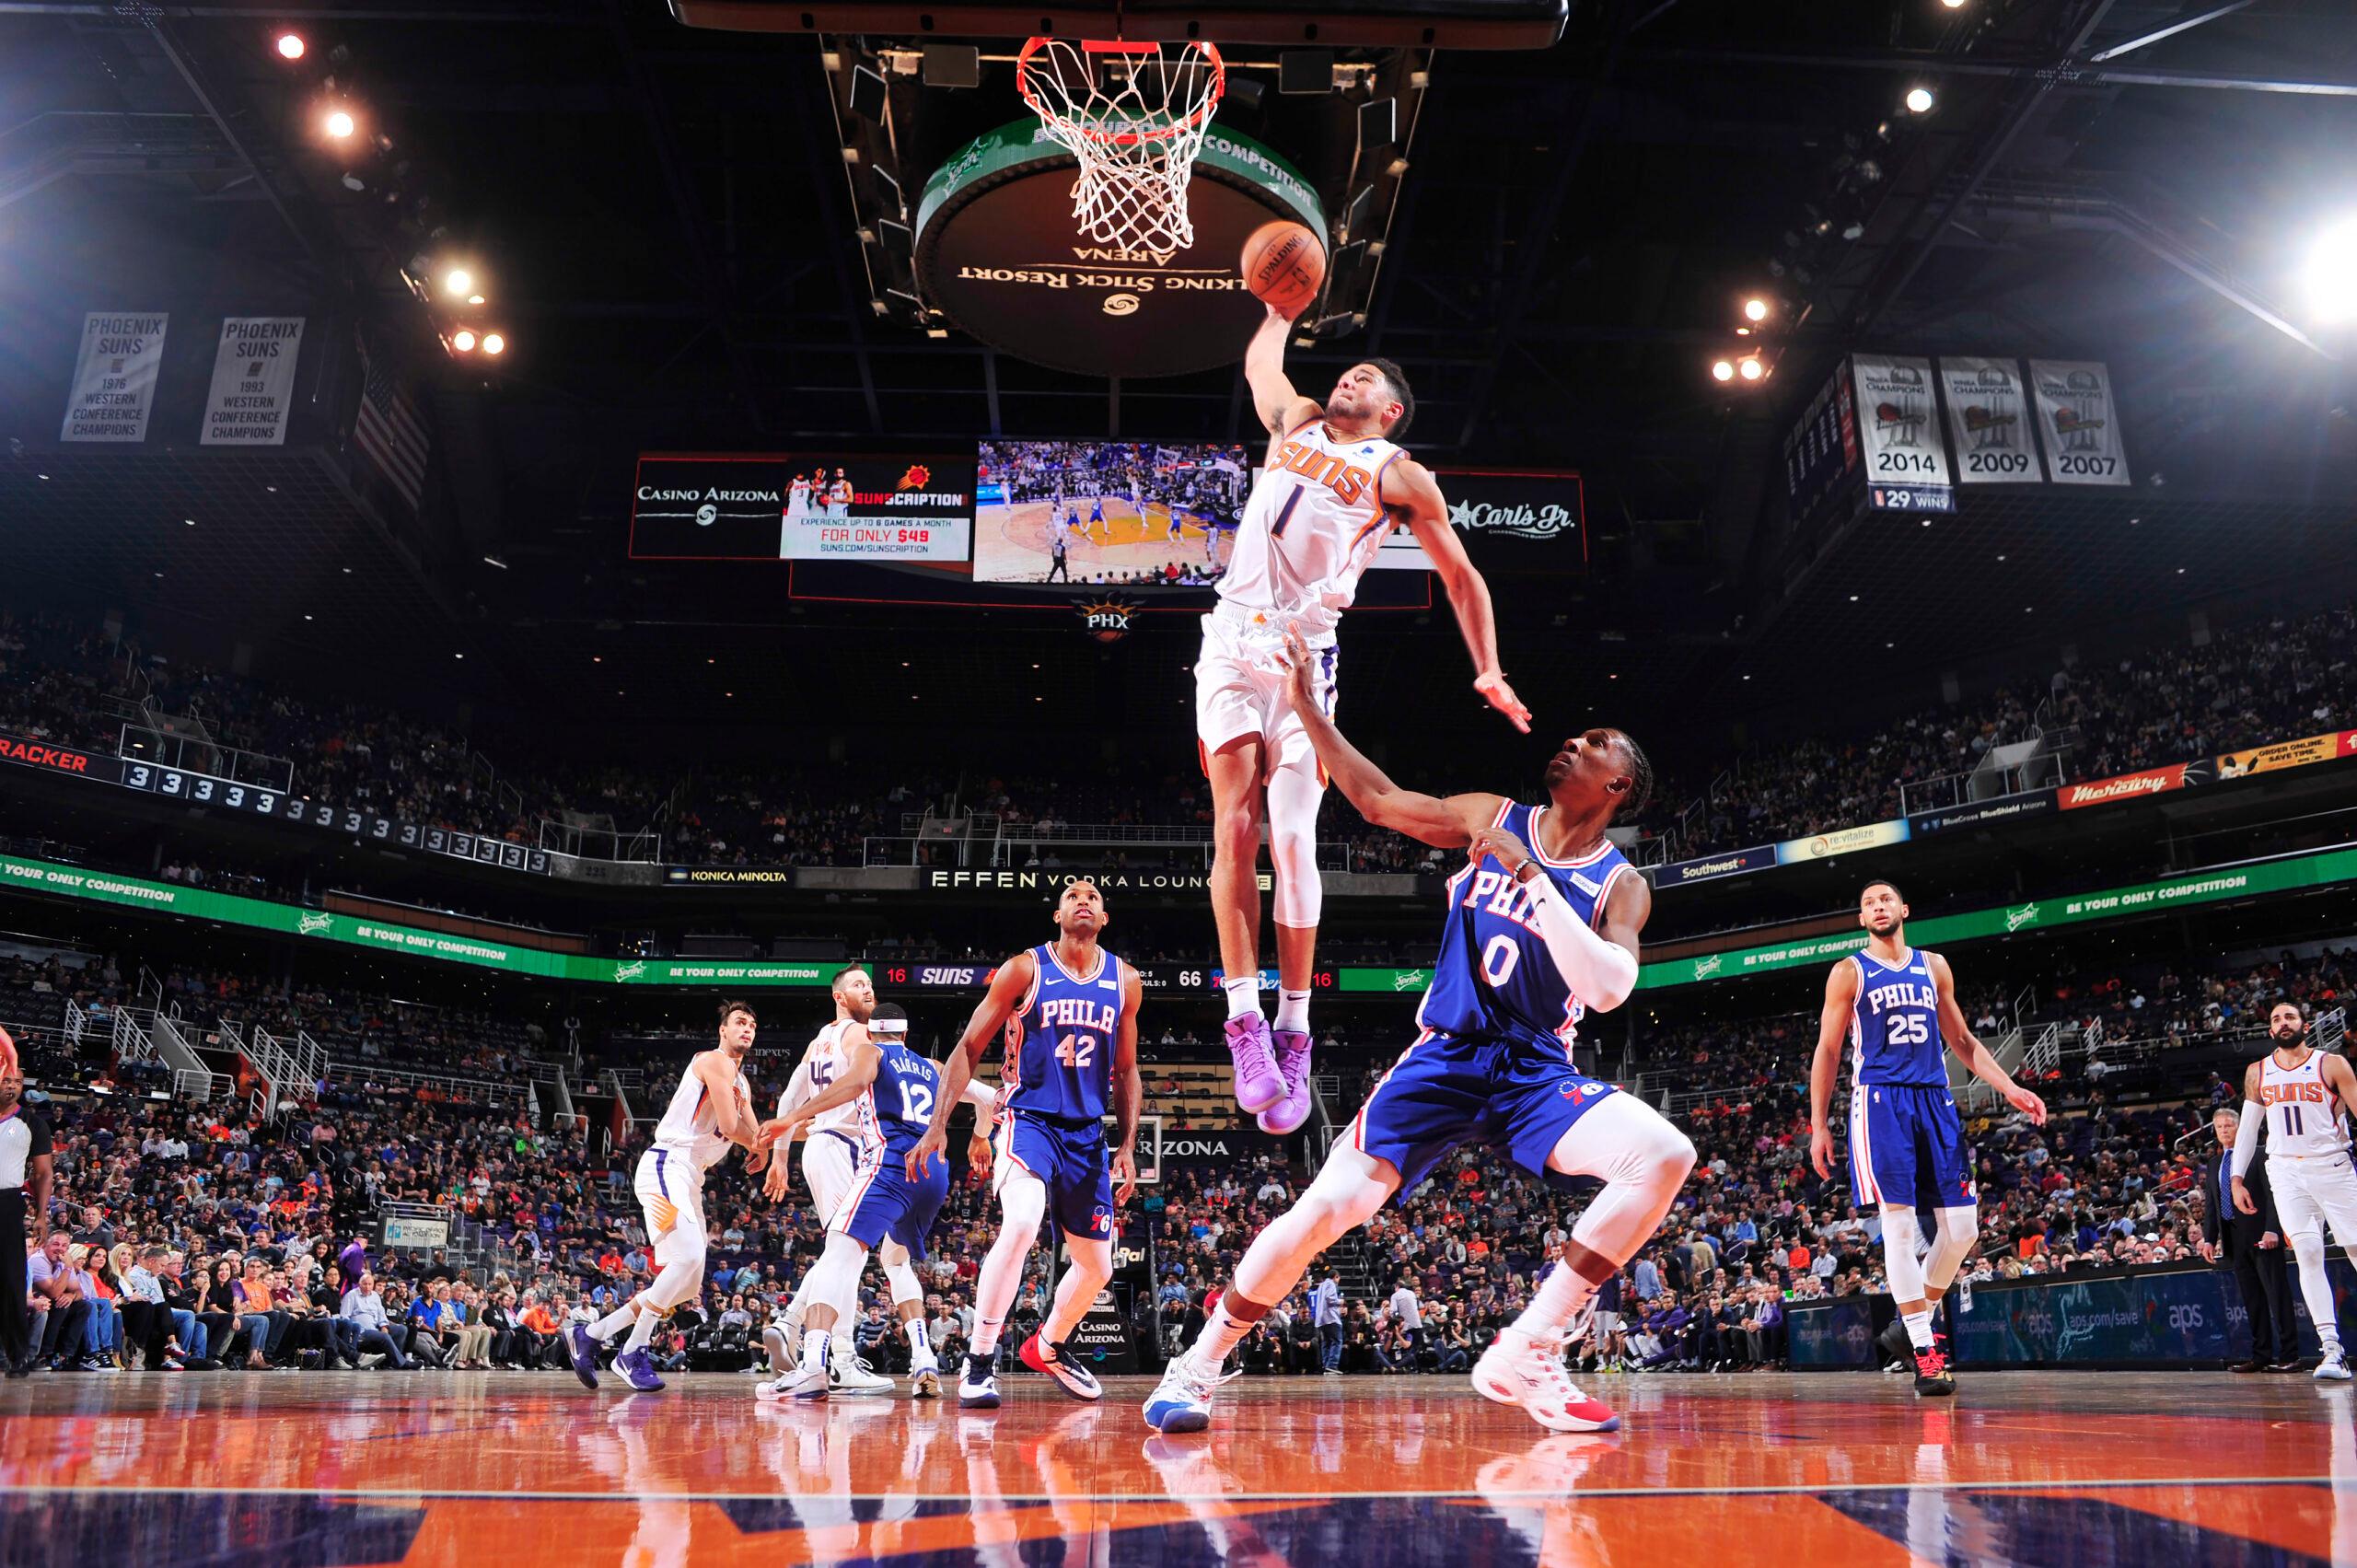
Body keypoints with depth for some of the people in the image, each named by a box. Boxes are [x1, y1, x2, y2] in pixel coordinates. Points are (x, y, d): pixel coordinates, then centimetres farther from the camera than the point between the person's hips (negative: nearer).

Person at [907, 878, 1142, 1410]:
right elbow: (969, 1048, -4)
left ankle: (1047, 1349, 39)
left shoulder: (1124, 982, 6)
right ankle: (978, 1363, -18)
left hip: (1089, 1134, 5)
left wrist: (1127, 1146, 7)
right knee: (1020, 1226, -31)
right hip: (1030, 1120, -5)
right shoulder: (1024, 968, -5)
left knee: (1097, 1267, 11)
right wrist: (937, 1125, -12)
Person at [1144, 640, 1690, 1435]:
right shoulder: (1495, 819, 5)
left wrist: (1533, 879, -24)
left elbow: (1609, 988, -18)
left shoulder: (1620, 886, 0)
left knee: (1665, 1155, -25)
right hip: (1445, 1056, 0)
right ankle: (1198, 1365, 2)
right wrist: (1309, 707, 8)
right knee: (1332, 1204, -17)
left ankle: (1527, 1352, -15)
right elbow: (1378, 800, 12)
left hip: (1536, 1070, 0)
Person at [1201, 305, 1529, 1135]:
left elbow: (1461, 576, 11)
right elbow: (1260, 362, 42)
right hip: (1233, 640, 3)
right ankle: (1245, 1018, -13)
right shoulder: (1295, 422, 22)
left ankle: (1293, 1033, -4)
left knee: (1292, 840, -11)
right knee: (1235, 830, -11)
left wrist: (1489, 670, 4)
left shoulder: (1400, 476, 12)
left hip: (1305, 656, -3)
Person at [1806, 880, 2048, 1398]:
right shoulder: (1849, 972, 4)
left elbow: (1961, 1039, 20)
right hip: (1880, 1102, -4)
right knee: (1899, 1224, -10)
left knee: (1961, 1227, 0)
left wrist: (2010, 1089, 8)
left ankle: (1909, 1326, 17)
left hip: (1935, 1101, 4)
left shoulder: (1934, 966, 15)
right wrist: (1819, 1125, -3)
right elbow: (1828, 1050, 3)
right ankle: (1923, 1347, -4)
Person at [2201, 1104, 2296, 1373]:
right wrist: (2209, 1238, 7)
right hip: (2234, 1238, 6)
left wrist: (2272, 1229, -19)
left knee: (2277, 1294, -5)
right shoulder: (2215, 1164, 17)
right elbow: (2210, 1204, 16)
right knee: (2251, 1299, 7)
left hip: (2261, 1234, -6)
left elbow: (2272, 1193, -9)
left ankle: (2289, 1356, -4)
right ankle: (2260, 1356, 9)